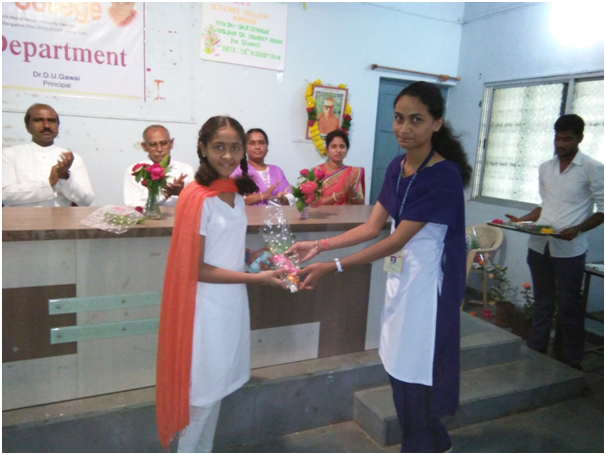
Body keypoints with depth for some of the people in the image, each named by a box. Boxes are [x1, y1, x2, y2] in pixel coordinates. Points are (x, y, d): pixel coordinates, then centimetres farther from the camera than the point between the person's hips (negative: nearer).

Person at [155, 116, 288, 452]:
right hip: (207, 306, -7)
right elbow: (195, 268, -19)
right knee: (202, 394, 9)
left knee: (217, 389, 20)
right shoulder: (197, 197, -19)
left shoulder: (235, 192, 4)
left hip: (232, 302, 7)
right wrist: (258, 279, -19)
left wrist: (252, 256, -2)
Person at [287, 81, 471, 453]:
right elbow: (372, 227, 5)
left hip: (428, 282, -7)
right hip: (401, 276, 8)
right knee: (400, 367, 17)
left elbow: (396, 240, -22)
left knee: (417, 371, 4)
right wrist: (319, 246, -3)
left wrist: (333, 267, -24)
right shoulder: (397, 168, 4)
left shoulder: (444, 175, -19)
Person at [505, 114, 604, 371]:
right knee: (542, 303, 16)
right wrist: (523, 220, 3)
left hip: (569, 250, -5)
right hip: (539, 246, 5)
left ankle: (573, 362, 19)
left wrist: (576, 229, -19)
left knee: (570, 306, 5)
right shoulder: (545, 168, 11)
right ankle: (534, 353, 27)